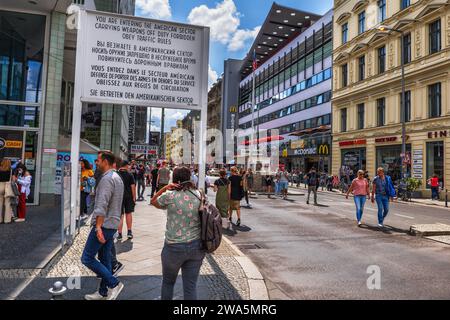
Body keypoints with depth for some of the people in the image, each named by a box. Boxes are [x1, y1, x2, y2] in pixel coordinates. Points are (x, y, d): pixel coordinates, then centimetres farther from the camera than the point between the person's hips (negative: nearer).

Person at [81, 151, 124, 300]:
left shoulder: (107, 179, -16)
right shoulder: (117, 177, 15)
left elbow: (102, 205, -25)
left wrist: (98, 227, -29)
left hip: (103, 225, -10)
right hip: (113, 225, 10)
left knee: (87, 258, -1)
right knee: (105, 259, 15)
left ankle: (114, 283, -1)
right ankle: (103, 293, 23)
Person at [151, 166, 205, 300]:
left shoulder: (170, 196, -12)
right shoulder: (198, 195, -2)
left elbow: (153, 201, 7)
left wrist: (165, 188, -5)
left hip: (174, 247, -3)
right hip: (196, 246, 3)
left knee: (168, 282, 23)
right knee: (191, 287, 13)